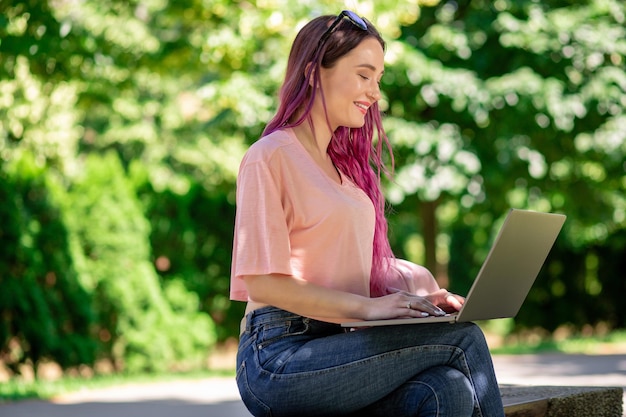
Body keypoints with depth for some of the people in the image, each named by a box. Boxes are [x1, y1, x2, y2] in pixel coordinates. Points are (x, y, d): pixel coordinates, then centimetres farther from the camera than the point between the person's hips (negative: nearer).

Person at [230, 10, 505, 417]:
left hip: (336, 345, 7)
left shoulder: (345, 163, 22)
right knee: (463, 338, -18)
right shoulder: (271, 157, -3)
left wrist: (418, 295, 0)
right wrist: (366, 306, -17)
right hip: (280, 358, -7)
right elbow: (261, 280, -11)